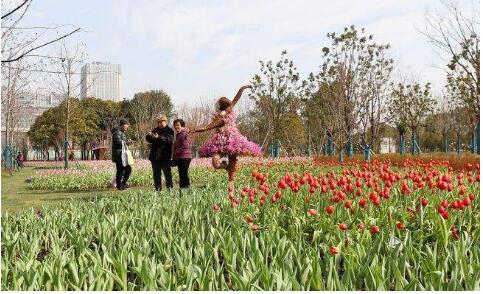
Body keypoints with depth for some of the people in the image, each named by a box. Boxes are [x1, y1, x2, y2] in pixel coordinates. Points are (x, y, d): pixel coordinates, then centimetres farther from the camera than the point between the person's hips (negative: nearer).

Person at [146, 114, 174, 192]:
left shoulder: (169, 130, 0)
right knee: (156, 174, 8)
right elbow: (148, 139, 10)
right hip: (155, 156, 5)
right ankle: (157, 189, 13)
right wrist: (149, 135, -14)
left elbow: (170, 139, -18)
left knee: (167, 173, -3)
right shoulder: (155, 130, 15)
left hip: (165, 156, -5)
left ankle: (170, 188, 2)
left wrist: (159, 137, -31)